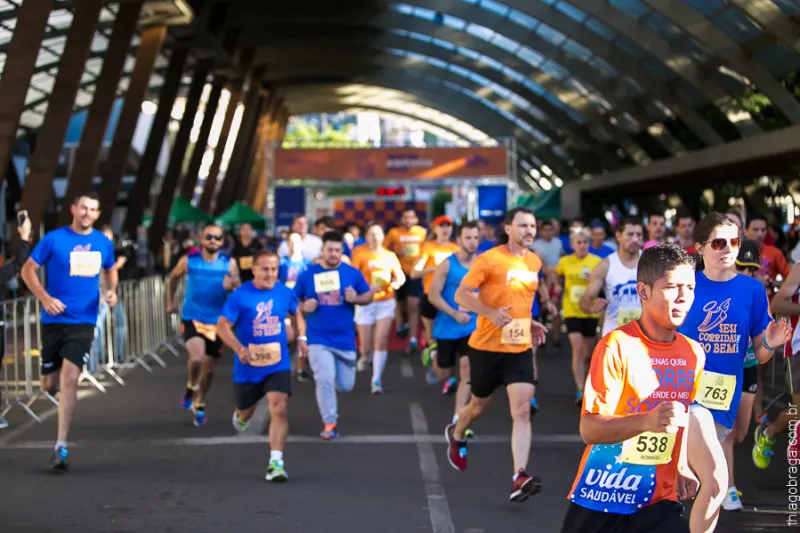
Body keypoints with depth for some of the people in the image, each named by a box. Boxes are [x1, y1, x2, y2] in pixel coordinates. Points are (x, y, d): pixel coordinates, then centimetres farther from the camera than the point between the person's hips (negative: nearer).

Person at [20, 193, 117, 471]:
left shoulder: (104, 243, 5)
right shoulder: (54, 239, -6)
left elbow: (110, 270, 23)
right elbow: (28, 270, -2)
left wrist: (111, 290, 2)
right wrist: (45, 298, -16)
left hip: (83, 322, 0)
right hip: (54, 320, 0)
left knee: (70, 377, -16)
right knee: (50, 384, 8)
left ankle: (61, 447, -13)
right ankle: (52, 377, 50)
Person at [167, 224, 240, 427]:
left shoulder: (229, 264, -2)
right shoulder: (189, 261, -3)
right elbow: (174, 276, 16)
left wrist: (231, 286, -27)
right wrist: (170, 302, 20)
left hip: (216, 321, 2)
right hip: (192, 318, -2)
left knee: (209, 368, 10)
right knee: (196, 357, -26)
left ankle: (199, 406, 32)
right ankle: (191, 387, 5)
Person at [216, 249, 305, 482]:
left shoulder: (285, 293, -1)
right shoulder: (240, 296, -13)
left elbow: (297, 313, 18)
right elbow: (222, 326, -16)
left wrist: (301, 337, 1)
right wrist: (240, 349, -31)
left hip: (278, 364, 1)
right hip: (248, 366, -1)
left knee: (279, 409, -17)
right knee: (245, 412, 18)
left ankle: (276, 463, -14)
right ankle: (240, 415, 57)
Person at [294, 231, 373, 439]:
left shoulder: (352, 273, 0)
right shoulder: (307, 275, -1)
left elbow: (369, 296, 6)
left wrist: (356, 298, -15)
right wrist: (304, 307, -15)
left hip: (345, 339, 2)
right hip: (318, 339, -2)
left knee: (346, 385, 10)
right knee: (324, 380, -15)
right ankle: (330, 423, -1)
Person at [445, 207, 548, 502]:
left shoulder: (535, 262, 7)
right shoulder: (489, 259, -13)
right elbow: (461, 295, -14)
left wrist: (529, 322, 12)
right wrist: (491, 313, -28)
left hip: (520, 348, 4)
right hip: (487, 346, -4)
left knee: (522, 411, -12)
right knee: (480, 404, 16)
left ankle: (519, 478, -18)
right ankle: (456, 435, 50)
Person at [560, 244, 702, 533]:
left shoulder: (694, 354, 2)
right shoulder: (616, 346, -15)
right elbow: (589, 428, -22)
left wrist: (680, 466, 10)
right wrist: (646, 421, -37)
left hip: (658, 501, 4)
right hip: (600, 499, -4)